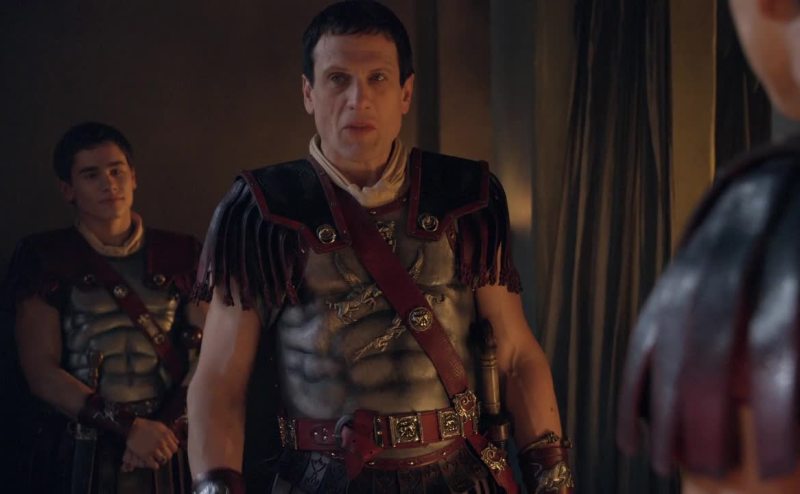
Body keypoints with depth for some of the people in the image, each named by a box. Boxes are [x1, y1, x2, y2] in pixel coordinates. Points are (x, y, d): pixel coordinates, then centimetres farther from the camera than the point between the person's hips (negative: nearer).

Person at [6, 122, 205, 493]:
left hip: (164, 454, 2)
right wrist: (129, 428, -16)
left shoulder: (179, 255, 5)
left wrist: (166, 428, -14)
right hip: (76, 458, -1)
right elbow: (42, 373, -7)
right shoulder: (45, 258, 0)